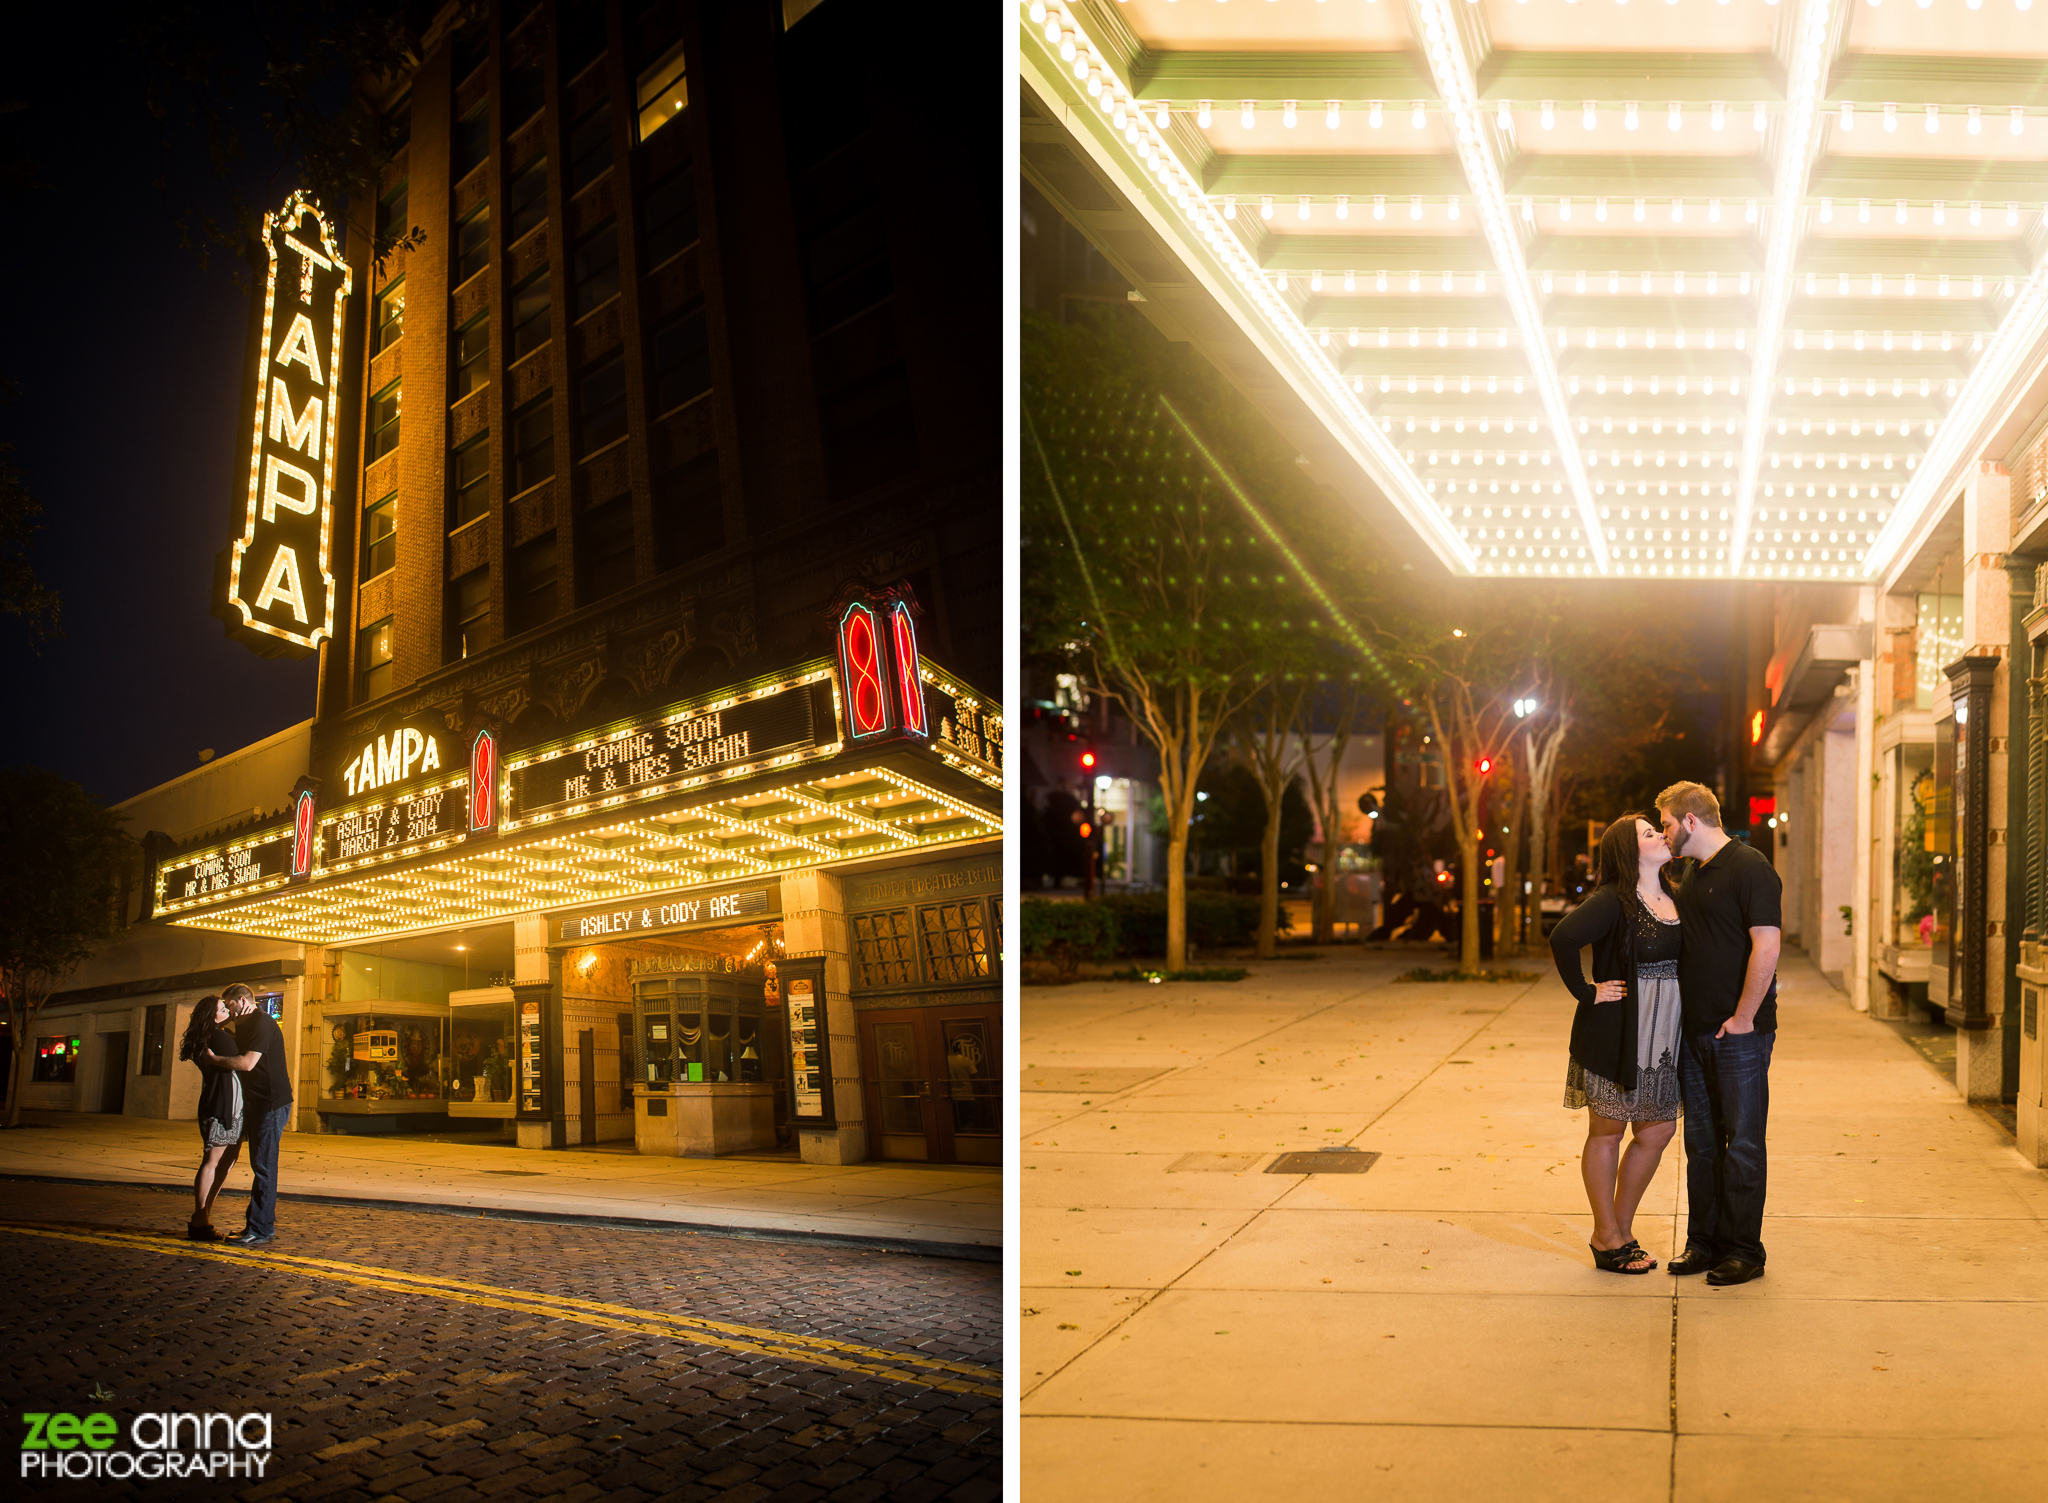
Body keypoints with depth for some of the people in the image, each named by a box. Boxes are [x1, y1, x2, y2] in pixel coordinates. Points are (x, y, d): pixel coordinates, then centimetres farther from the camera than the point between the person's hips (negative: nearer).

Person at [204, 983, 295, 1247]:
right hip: (257, 1103, 11)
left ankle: (260, 1230, -9)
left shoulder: (262, 1023, -14)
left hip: (273, 1104, -11)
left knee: (263, 1166, -10)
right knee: (260, 1166, 12)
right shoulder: (246, 1025, 20)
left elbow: (247, 1063, -24)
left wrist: (214, 1058, -12)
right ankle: (264, 1225, 18)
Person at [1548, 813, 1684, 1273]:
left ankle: (1622, 1228, 27)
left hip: (1662, 1037, 7)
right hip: (1614, 1033, -7)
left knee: (1658, 1130, 11)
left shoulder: (1674, 899, 9)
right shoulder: (1613, 901, -15)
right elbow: (1563, 938, -29)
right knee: (1607, 1132, 5)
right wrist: (1585, 992, -19)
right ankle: (1606, 1237, 16)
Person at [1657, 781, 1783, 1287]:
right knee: (1701, 1141, 12)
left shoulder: (1749, 868, -11)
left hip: (1740, 1032, -8)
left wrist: (1742, 1018, -17)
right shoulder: (1689, 872, 15)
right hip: (1695, 1031, 8)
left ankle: (1744, 1250, 8)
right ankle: (1703, 1243, 20)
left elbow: (1766, 946, -18)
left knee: (1742, 1143, 0)